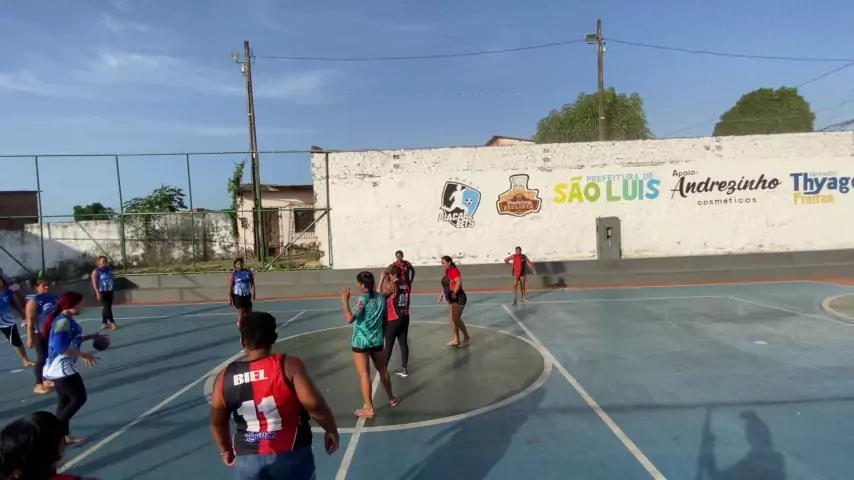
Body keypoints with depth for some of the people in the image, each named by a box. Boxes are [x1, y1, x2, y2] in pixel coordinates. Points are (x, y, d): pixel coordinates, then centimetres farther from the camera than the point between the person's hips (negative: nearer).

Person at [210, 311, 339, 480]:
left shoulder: (226, 376, -3)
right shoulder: (289, 365, -16)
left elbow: (217, 422, 9)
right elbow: (314, 404, -22)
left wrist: (226, 450, 26)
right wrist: (331, 430, -5)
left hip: (248, 459, 2)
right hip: (291, 454, -2)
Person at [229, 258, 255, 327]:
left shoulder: (249, 272, 0)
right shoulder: (233, 274, -7)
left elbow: (252, 284, 0)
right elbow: (230, 287, -6)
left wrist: (253, 295, -8)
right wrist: (229, 298, -9)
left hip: (247, 295, 3)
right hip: (238, 296, -3)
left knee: (248, 313, 8)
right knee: (241, 314, -3)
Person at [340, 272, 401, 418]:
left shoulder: (362, 299, -18)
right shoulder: (381, 297, 2)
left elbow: (349, 319, -27)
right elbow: (384, 317, 13)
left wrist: (345, 301, -20)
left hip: (361, 342, -6)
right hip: (377, 340, 7)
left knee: (364, 374, 2)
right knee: (383, 370, 21)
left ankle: (369, 409, 9)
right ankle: (391, 398, 37)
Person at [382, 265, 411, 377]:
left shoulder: (392, 285, -14)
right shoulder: (405, 284, 8)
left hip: (393, 319, -7)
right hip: (405, 317, 7)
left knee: (388, 345, 4)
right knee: (403, 343, 11)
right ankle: (404, 369, 17)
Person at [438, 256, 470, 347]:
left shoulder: (454, 271, -17)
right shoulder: (447, 272, 13)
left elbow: (459, 282, -30)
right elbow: (445, 284, 23)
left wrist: (454, 293, -31)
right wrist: (442, 293, 14)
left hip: (458, 298, -10)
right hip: (451, 299, 10)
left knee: (456, 319, -9)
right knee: (452, 319, 10)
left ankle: (466, 337, 7)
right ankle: (456, 340, 17)